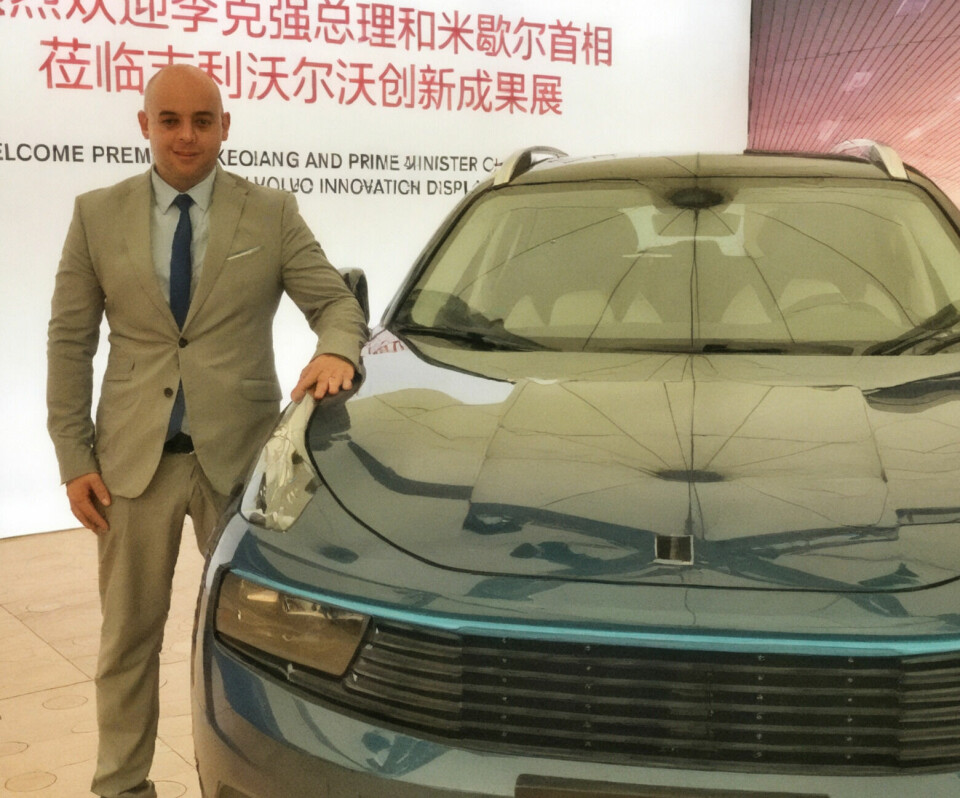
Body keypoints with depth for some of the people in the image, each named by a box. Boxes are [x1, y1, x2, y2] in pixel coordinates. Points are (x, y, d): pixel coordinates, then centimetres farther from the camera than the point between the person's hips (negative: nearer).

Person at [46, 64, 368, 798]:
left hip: (239, 455, -1)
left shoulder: (272, 213, 1)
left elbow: (335, 300, 0)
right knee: (128, 632, 13)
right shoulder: (98, 215, 4)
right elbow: (69, 342, 4)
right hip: (134, 459, 1)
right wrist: (74, 459, -2)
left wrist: (337, 351, -25)